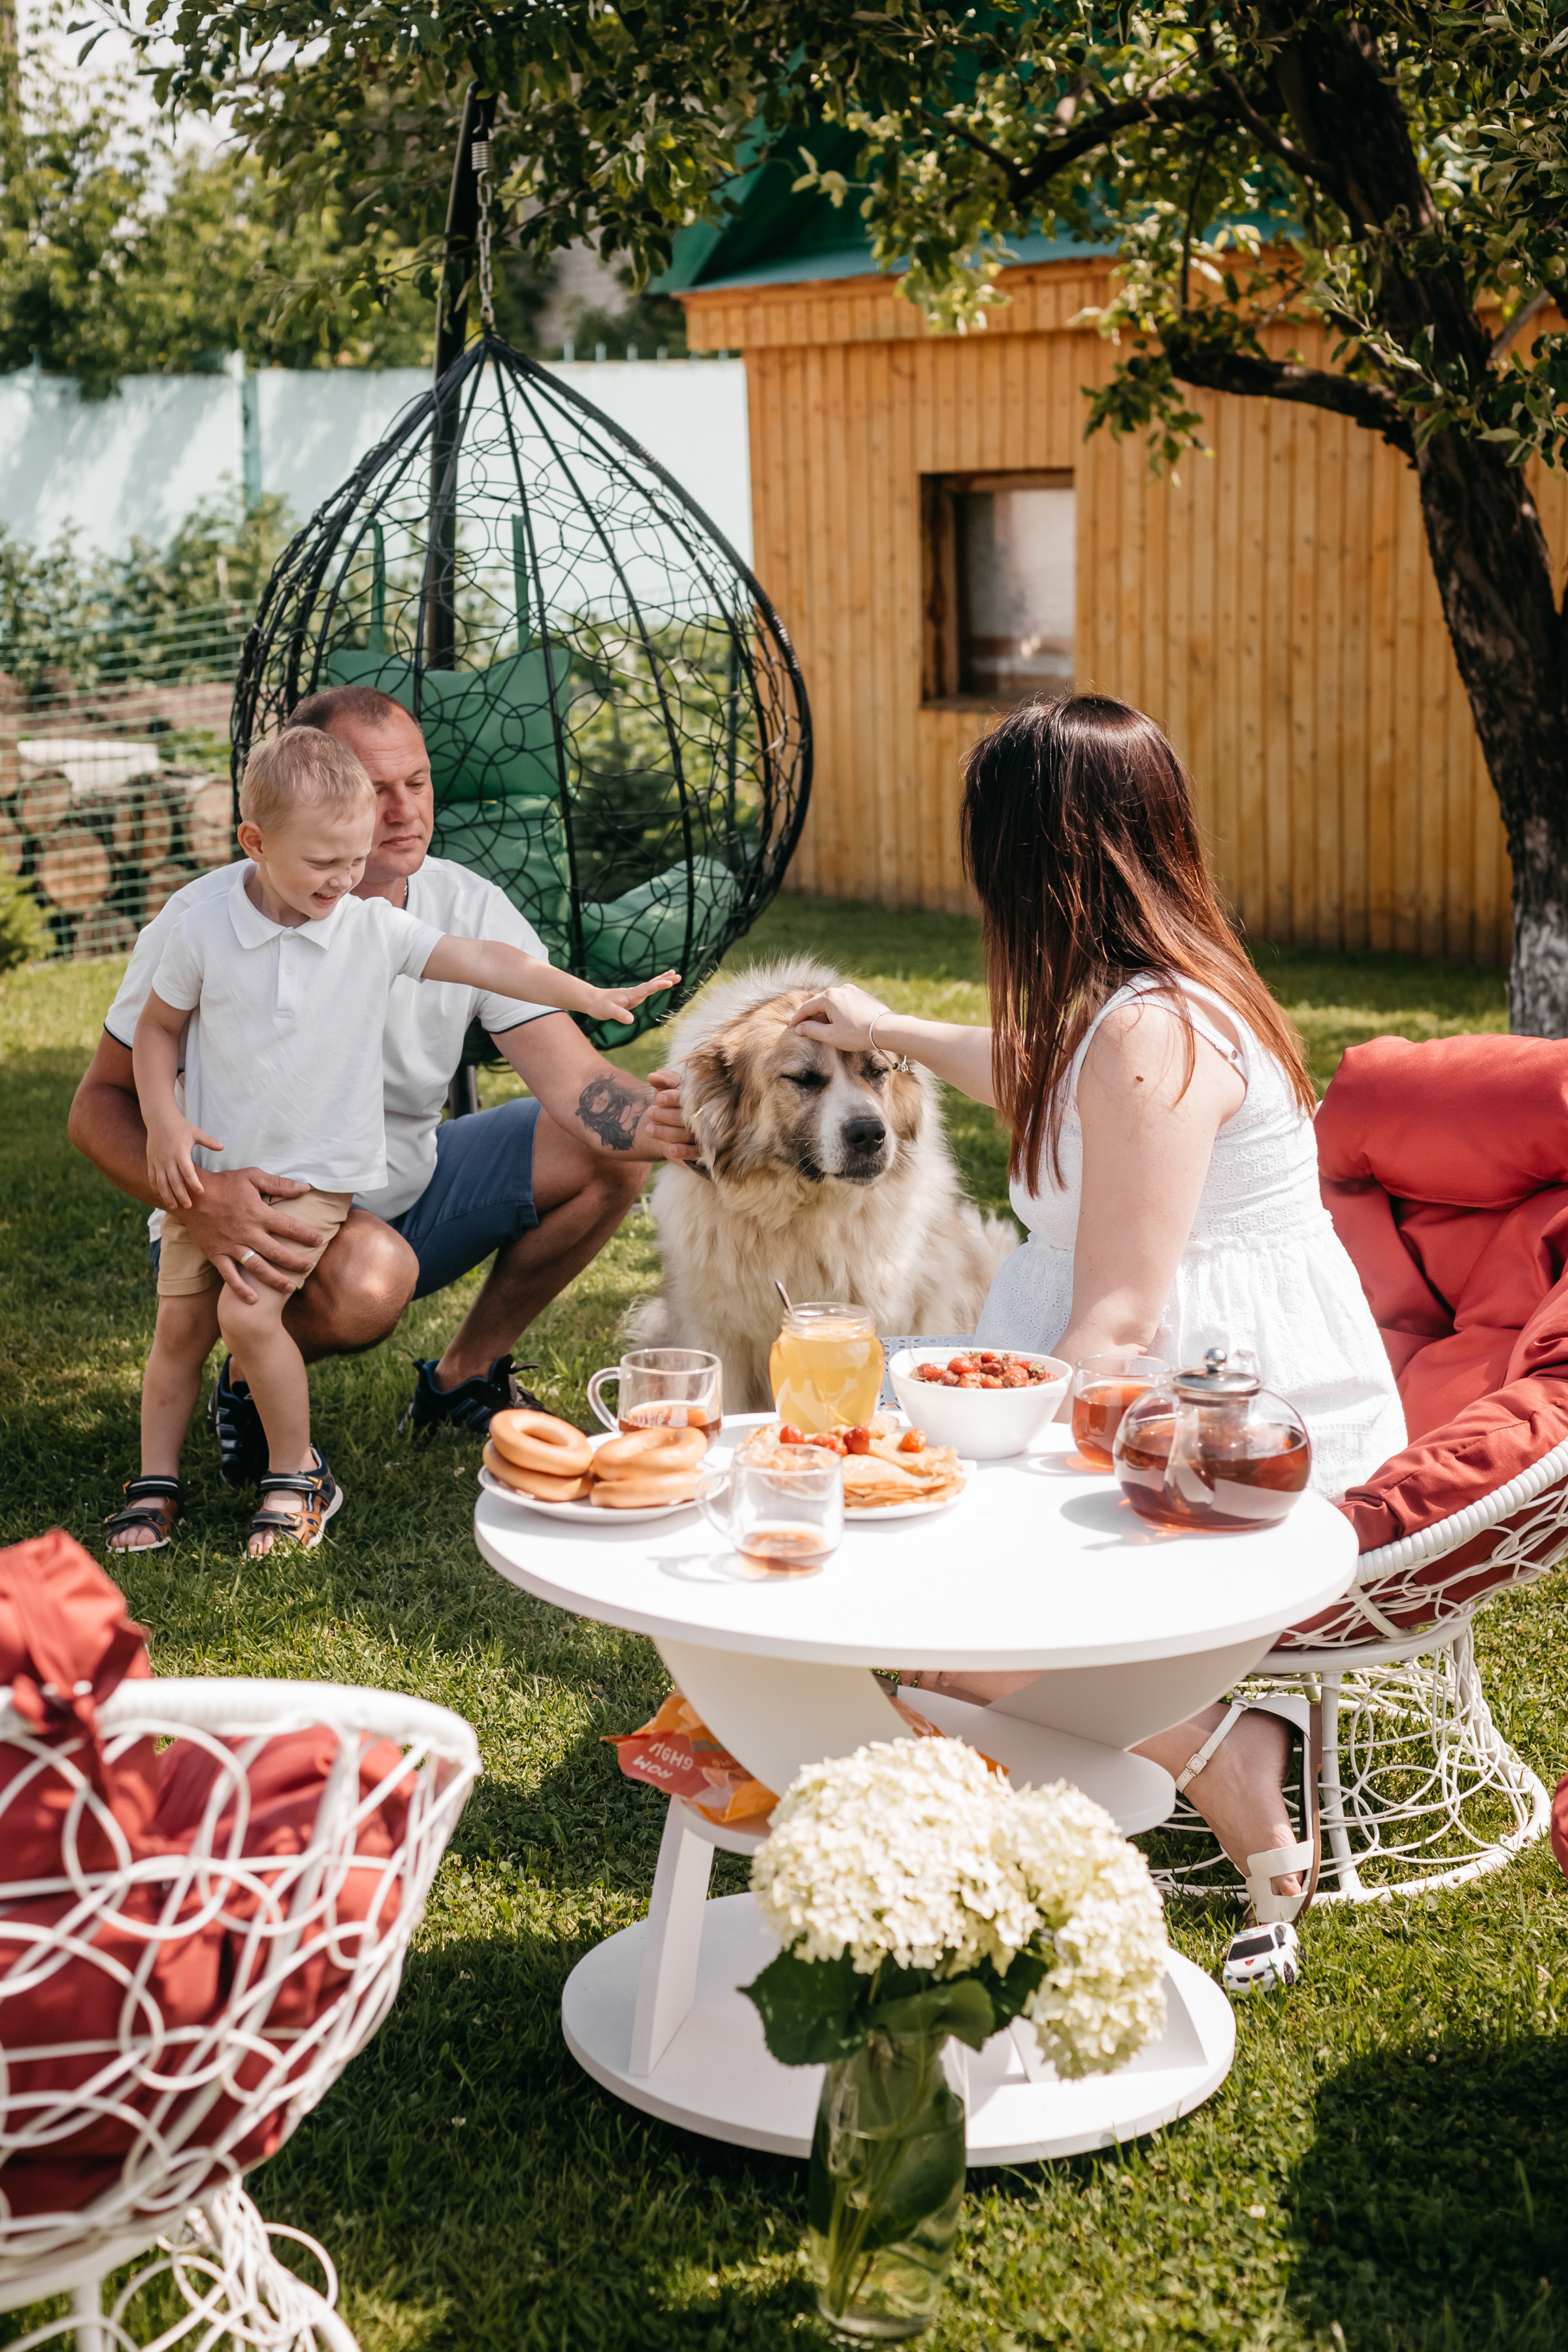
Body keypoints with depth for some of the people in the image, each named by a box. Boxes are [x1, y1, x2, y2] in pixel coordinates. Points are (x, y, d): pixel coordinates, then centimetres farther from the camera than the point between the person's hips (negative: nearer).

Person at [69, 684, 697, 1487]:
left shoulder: (471, 911, -10)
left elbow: (578, 1086, -18)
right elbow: (101, 1104, -17)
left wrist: (659, 1116, -42)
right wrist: (197, 1198, -38)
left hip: (406, 1192, 6)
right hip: (255, 1219, -5)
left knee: (611, 1150, -7)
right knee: (371, 1272, -38)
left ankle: (463, 1375, 10)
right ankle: (251, 1384, -2)